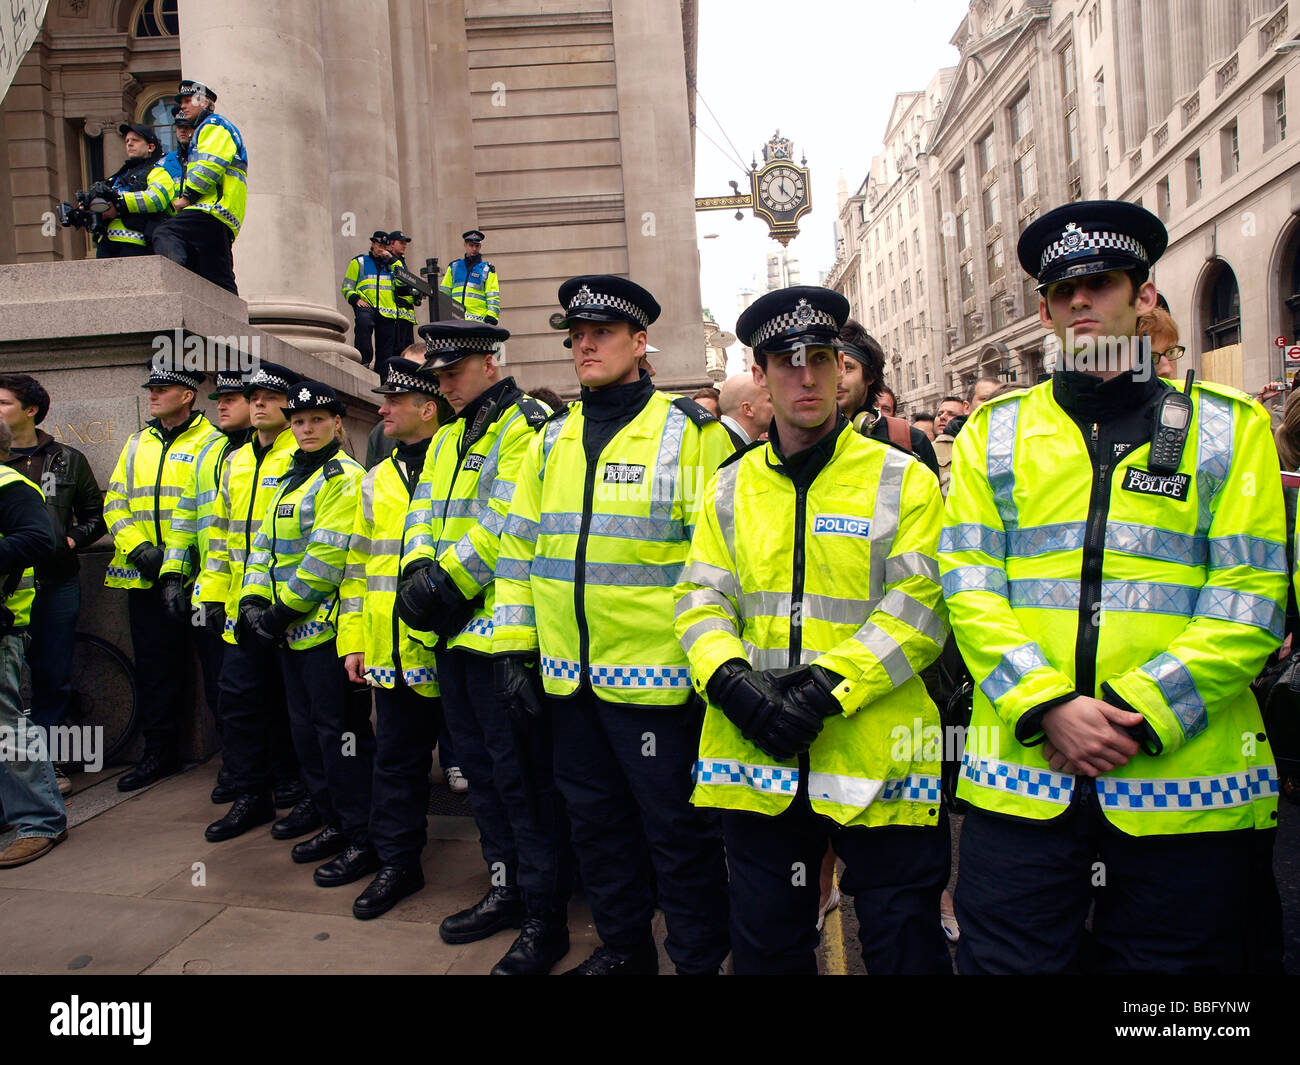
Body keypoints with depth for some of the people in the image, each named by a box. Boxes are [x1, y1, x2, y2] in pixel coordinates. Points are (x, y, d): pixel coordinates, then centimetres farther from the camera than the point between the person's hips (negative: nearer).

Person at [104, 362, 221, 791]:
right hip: (146, 577, 6)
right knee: (154, 666, 12)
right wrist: (139, 548, -3)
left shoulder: (210, 443, -3)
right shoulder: (138, 444, 16)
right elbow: (114, 501, 14)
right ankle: (159, 752, 25)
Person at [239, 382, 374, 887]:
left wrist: (284, 610, -15)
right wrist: (252, 600, 3)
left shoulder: (344, 477, -10)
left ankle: (362, 840, 7)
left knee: (339, 731, -4)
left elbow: (328, 557, -18)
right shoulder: (289, 479, 18)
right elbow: (265, 545, 17)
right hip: (291, 632, 9)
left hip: (326, 625, -9)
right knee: (306, 729, 16)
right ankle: (334, 822, 29)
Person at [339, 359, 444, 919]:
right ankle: (397, 863, 27)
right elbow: (358, 563, 17)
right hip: (392, 650, 6)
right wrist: (352, 639, 11)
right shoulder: (376, 480, 15)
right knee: (397, 757, 13)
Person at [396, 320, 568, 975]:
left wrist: (448, 581, -17)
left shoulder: (528, 427, -9)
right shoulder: (447, 440, 19)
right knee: (479, 766, 17)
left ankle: (544, 918, 11)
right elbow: (424, 512, 14)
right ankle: (506, 888, 32)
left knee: (519, 773, -2)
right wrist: (419, 572, -4)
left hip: (499, 628, -9)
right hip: (453, 631, 9)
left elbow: (504, 523, -19)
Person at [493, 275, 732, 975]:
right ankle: (622, 947, 38)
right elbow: (519, 546, 13)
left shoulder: (688, 432, -4)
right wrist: (512, 645, 8)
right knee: (595, 815, 18)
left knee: (676, 826, 7)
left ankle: (699, 958, 27)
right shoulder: (551, 440, 11)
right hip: (567, 674, 6)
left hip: (655, 672, -6)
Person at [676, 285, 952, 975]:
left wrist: (828, 685, -18)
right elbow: (700, 599, 5)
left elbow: (920, 604, -8)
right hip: (758, 761, 3)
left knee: (903, 947, 10)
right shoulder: (731, 488, 10)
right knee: (765, 948, 18)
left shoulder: (902, 479, 0)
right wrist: (733, 681, -13)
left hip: (877, 758, -2)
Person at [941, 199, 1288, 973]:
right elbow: (967, 585, -1)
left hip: (1186, 780, 0)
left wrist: (1140, 713, -12)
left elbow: (1250, 598, -2)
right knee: (1011, 959, 7)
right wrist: (1047, 708, -12)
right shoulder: (995, 431, 8)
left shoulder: (1230, 426, 7)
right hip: (1022, 776, 0)